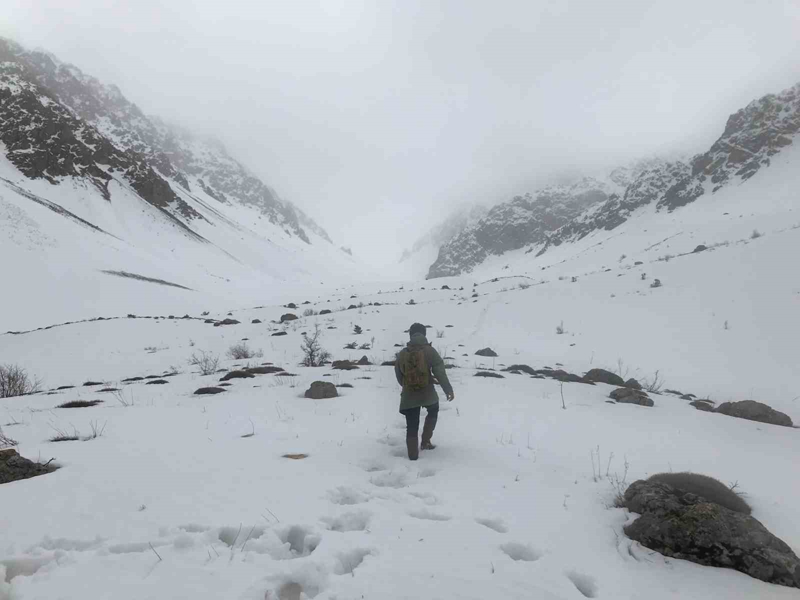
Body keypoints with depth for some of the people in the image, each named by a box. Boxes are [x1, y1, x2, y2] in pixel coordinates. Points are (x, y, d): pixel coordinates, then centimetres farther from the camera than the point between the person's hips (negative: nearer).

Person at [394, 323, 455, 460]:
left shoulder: (401, 354, 1)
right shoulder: (429, 351, -8)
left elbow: (399, 377, 11)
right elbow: (440, 373, -12)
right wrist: (449, 390, -4)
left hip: (409, 397, 1)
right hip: (428, 394, -1)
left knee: (412, 428, 12)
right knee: (433, 412, 31)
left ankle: (413, 456, 15)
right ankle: (425, 441, 26)